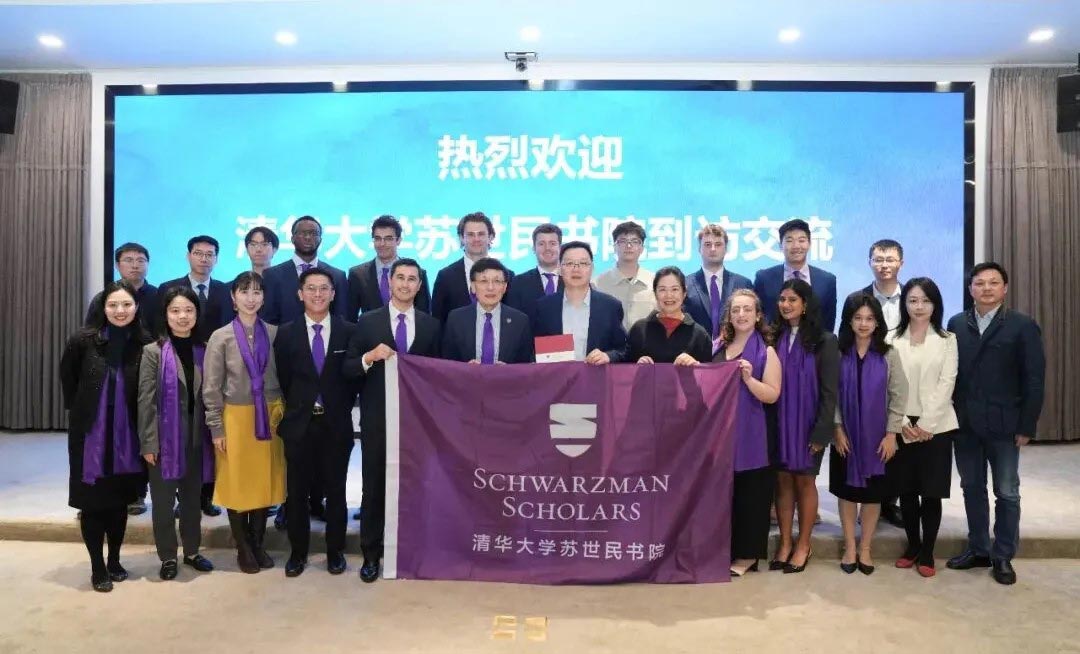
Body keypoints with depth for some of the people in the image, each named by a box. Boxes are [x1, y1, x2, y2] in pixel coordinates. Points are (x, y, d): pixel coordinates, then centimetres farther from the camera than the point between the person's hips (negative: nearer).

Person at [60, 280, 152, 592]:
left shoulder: (144, 343, -8)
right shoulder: (83, 340, -11)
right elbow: (67, 379, 5)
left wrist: (144, 430, 0)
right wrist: (80, 411, 9)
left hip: (126, 434, 1)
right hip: (89, 433, -1)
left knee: (119, 499, 12)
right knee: (92, 500, 5)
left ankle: (114, 561, 28)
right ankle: (97, 567, 18)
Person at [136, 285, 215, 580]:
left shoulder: (203, 351, 3)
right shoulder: (153, 352, -6)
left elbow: (208, 397, 6)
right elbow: (146, 401, -8)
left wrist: (211, 435, 4)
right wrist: (148, 443, -11)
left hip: (195, 437, 3)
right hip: (165, 437, -3)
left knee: (193, 497, 14)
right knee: (163, 500, 6)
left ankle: (192, 551, 28)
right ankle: (168, 557, 20)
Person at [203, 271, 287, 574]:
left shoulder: (274, 333, 1)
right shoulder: (221, 337, -5)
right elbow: (211, 388, -4)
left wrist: (283, 415, 3)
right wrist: (216, 428, -7)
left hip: (269, 418, 2)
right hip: (236, 418, -2)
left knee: (265, 482, 10)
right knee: (237, 484, 7)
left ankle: (258, 544, 25)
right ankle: (243, 548, 23)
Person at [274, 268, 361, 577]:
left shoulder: (349, 331, -1)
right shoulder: (286, 333, 1)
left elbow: (354, 377, 3)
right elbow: (283, 380, 5)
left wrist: (340, 410, 0)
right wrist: (297, 408, 3)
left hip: (336, 424, -1)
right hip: (299, 423, 1)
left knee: (335, 490, 9)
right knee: (297, 491, 9)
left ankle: (335, 551, 24)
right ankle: (298, 551, 25)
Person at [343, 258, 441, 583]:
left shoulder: (431, 325, 6)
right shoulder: (368, 321, 1)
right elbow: (347, 368, 0)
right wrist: (370, 356, -19)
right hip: (377, 417, -1)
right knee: (374, 486, 5)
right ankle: (371, 554, 18)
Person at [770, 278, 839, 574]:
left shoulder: (824, 341, -6)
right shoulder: (774, 337, 3)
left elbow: (829, 391, -8)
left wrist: (821, 432, -13)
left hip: (808, 424, -3)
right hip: (778, 423, 3)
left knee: (804, 481, 7)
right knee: (782, 481, 7)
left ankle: (803, 544, 19)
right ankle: (785, 542, 17)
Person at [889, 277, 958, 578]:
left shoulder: (947, 340, 4)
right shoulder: (892, 340, 4)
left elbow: (946, 384, -5)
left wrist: (925, 424, -13)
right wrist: (903, 422, -10)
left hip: (936, 426, -1)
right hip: (902, 426, 1)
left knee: (932, 492, 3)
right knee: (907, 490, 8)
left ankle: (927, 552, 15)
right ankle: (912, 545, 24)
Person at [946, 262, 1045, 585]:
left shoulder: (1023, 326, -4)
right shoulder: (956, 324, 6)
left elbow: (1034, 380, -6)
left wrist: (1027, 426, -10)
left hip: (1003, 424, -3)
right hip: (965, 423, 3)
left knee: (1007, 493, 8)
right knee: (972, 488, 12)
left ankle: (1003, 557, 20)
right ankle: (978, 549, 25)